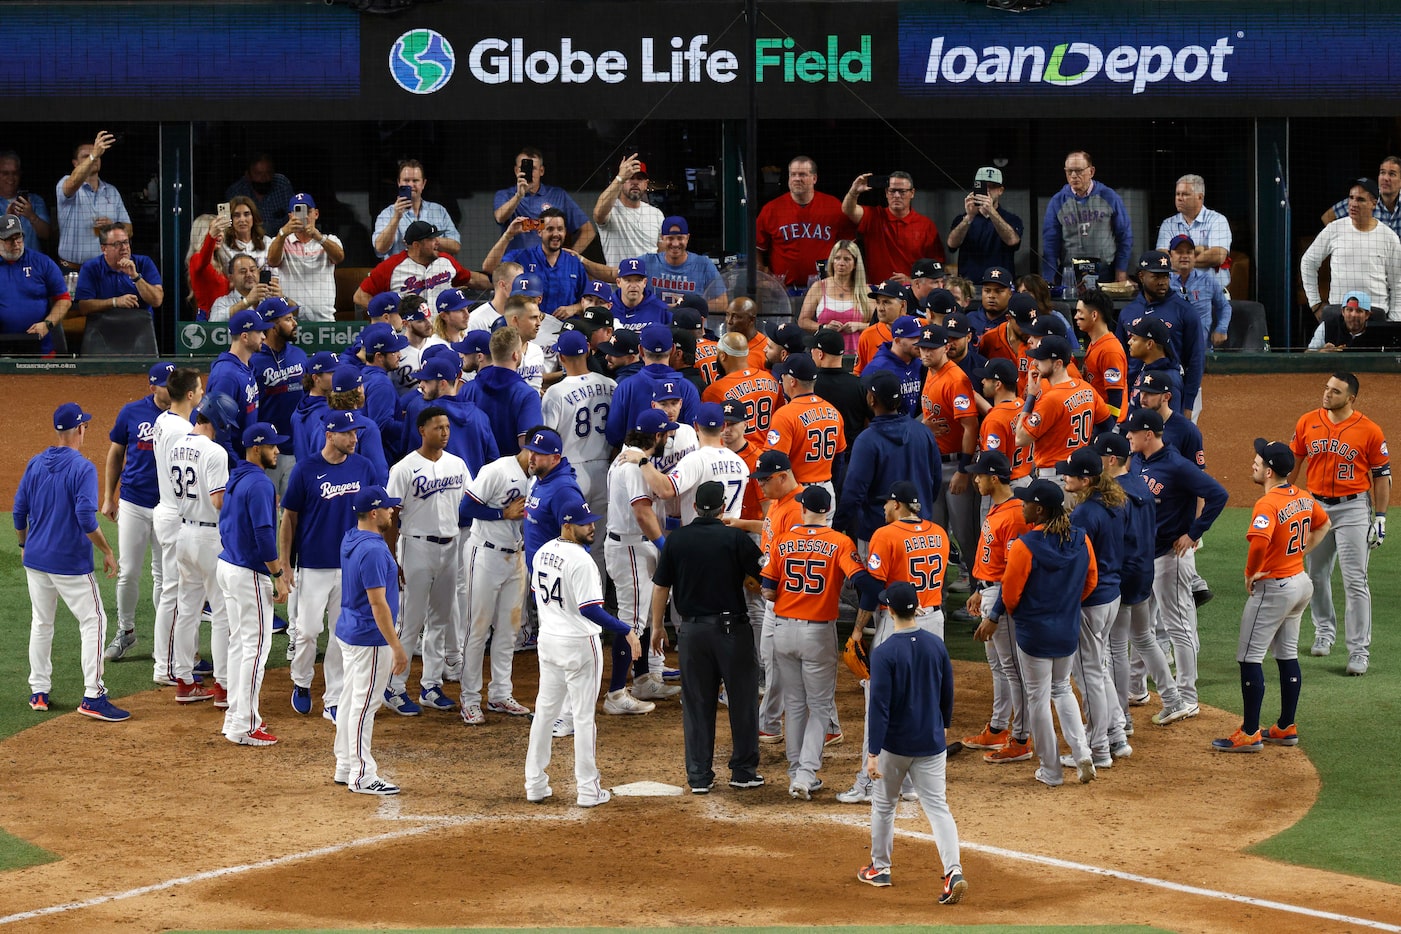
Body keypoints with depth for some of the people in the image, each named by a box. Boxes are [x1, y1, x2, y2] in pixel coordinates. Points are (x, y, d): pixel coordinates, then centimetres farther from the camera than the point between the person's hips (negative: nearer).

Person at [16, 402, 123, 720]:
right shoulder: (82, 468, -15)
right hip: (71, 563, -6)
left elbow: (19, 511, 8)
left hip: (36, 559, 6)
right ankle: (93, 697, -5)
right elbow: (86, 519, -23)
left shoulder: (36, 464, 4)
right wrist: (107, 552, -12)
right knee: (93, 621, 1)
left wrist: (24, 545, 23)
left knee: (41, 623, 18)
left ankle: (39, 692, 21)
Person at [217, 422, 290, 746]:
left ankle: (236, 715, 21)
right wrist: (279, 577, -18)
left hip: (228, 566, 10)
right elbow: (264, 535, -22)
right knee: (256, 645, -5)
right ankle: (245, 726, -5)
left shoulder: (235, 479, 11)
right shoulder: (260, 484, -19)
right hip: (249, 574, -10)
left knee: (239, 641, 16)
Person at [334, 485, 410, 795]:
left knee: (352, 701, 17)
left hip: (348, 631, 10)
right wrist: (397, 646, -22)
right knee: (364, 705, -3)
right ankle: (362, 776, 1)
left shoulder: (350, 539, 5)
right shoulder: (373, 550, -23)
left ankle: (346, 767, 25)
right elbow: (378, 603, -24)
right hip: (370, 639, -10)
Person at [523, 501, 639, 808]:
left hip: (548, 641, 8)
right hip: (578, 644, -8)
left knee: (545, 711, 15)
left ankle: (535, 785, 18)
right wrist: (626, 631, -26)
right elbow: (590, 609, -27)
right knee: (583, 716, 1)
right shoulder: (580, 560, -22)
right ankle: (588, 791, 6)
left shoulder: (543, 552, 4)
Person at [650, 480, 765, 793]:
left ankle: (698, 776, 9)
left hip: (692, 630, 2)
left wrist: (657, 626, 16)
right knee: (742, 699, 10)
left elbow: (660, 587, 4)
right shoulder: (736, 538, -9)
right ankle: (743, 771, 13)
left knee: (697, 702, 9)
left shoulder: (676, 540, 0)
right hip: (732, 628, -2)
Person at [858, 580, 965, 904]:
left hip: (894, 744, -3)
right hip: (931, 743, 3)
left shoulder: (884, 653, -16)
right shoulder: (937, 645, -1)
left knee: (883, 805, 17)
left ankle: (880, 868, 30)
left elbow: (879, 706, -19)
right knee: (938, 807, 1)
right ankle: (953, 871, -17)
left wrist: (873, 752, -18)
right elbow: (948, 696, 9)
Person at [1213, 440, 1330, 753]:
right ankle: (1286, 728, 24)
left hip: (1273, 588, -9)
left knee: (1250, 658, -2)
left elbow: (1259, 540, -40)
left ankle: (1249, 734, 0)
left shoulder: (1267, 504, -23)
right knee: (1287, 655, 17)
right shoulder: (1304, 497, 4)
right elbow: (1323, 525, 22)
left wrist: (1250, 573, -23)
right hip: (1300, 582, 9)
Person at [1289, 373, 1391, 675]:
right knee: (1316, 575, 14)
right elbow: (1294, 461, 12)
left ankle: (1359, 650, -5)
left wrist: (1380, 518, -6)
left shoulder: (1370, 431, -9)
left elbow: (1382, 476, -3)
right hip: (1316, 506, 4)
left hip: (1353, 508, -4)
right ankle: (1324, 631, 36)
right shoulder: (1308, 422, 1)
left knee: (1356, 582, -7)